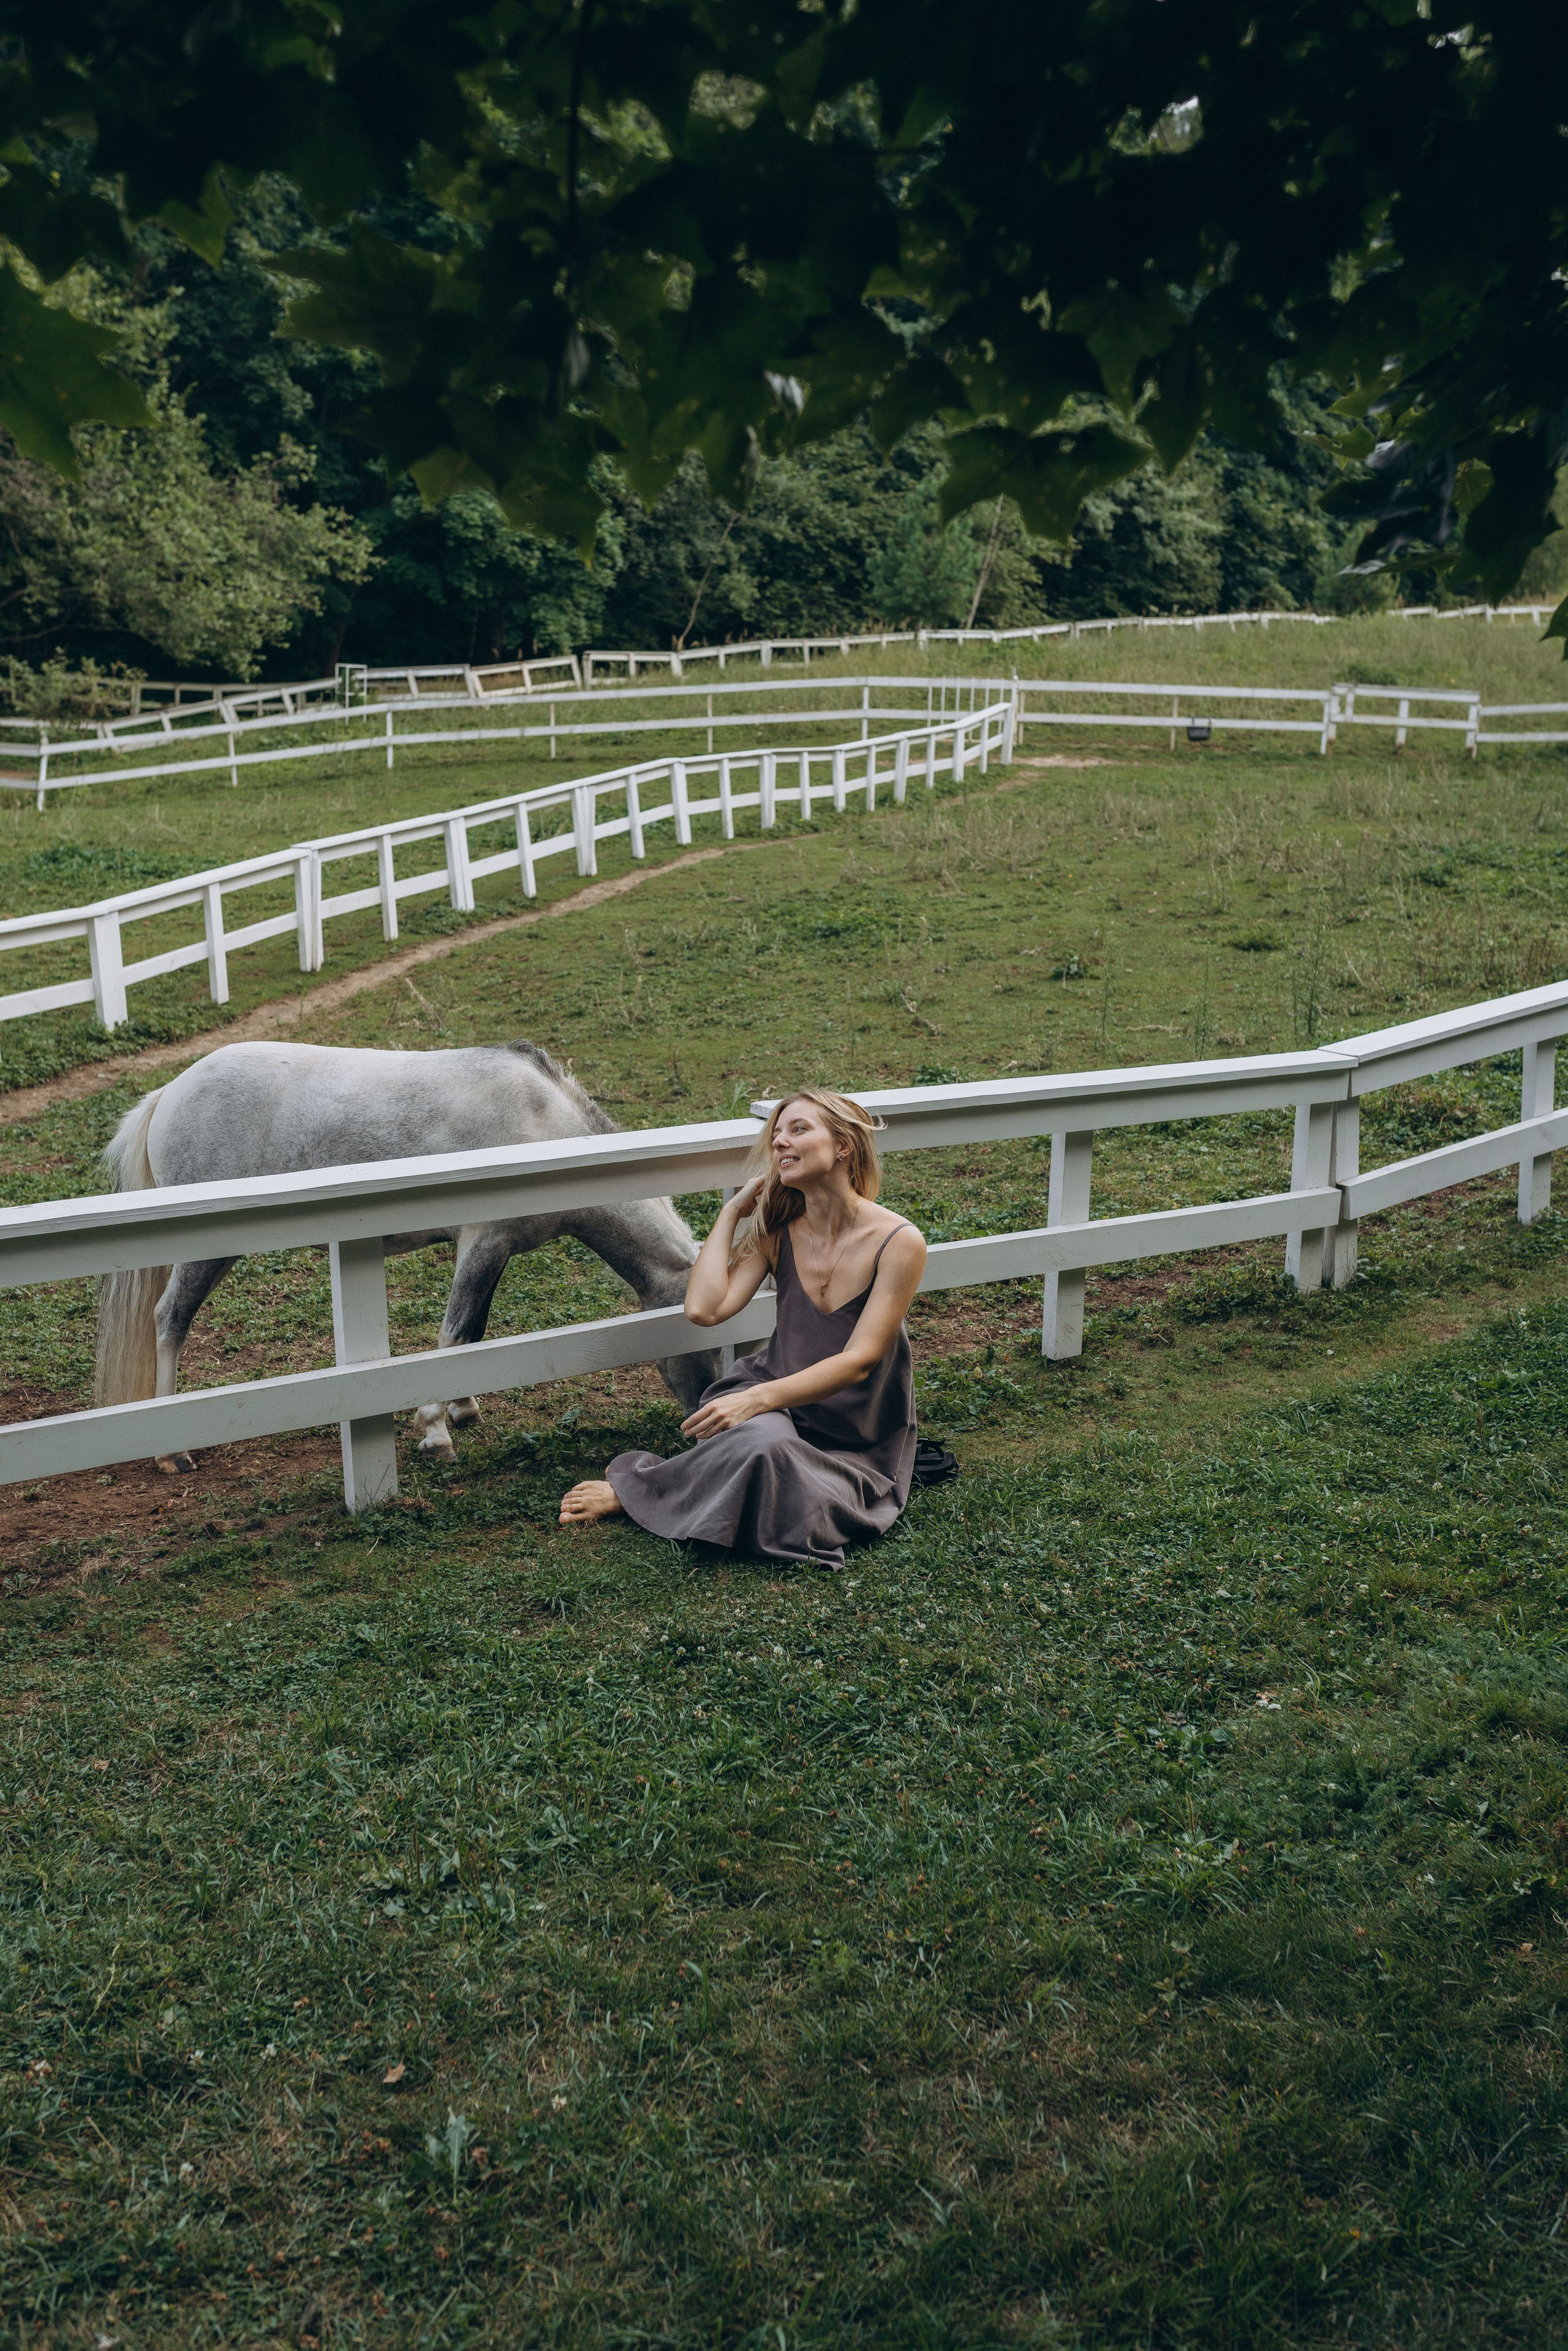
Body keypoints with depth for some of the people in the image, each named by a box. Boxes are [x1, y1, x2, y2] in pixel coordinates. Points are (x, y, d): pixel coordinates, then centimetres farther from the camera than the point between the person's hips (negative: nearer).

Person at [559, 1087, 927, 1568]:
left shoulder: (898, 1243, -13)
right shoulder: (776, 1231, 1)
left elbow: (857, 1361, -18)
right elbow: (704, 1309, -14)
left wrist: (758, 1399, -30)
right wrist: (733, 1211, -5)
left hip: (856, 1445, -1)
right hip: (777, 1405, 2)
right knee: (758, 1442, -36)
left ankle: (635, 1492, -8)